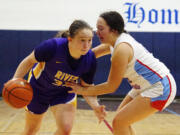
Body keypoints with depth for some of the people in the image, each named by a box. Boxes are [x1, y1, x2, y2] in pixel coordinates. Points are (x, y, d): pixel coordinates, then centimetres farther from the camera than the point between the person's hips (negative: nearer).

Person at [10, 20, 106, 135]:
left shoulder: (90, 60, -26)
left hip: (65, 92, 2)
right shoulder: (53, 46, -36)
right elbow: (29, 61, -20)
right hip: (38, 88, -2)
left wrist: (96, 106, -31)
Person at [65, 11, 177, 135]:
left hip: (160, 88, -10)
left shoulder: (121, 49, -24)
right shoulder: (119, 40, 4)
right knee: (122, 119, 15)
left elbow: (111, 87, -18)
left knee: (119, 122, -11)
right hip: (147, 86, 10)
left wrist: (83, 90, -10)